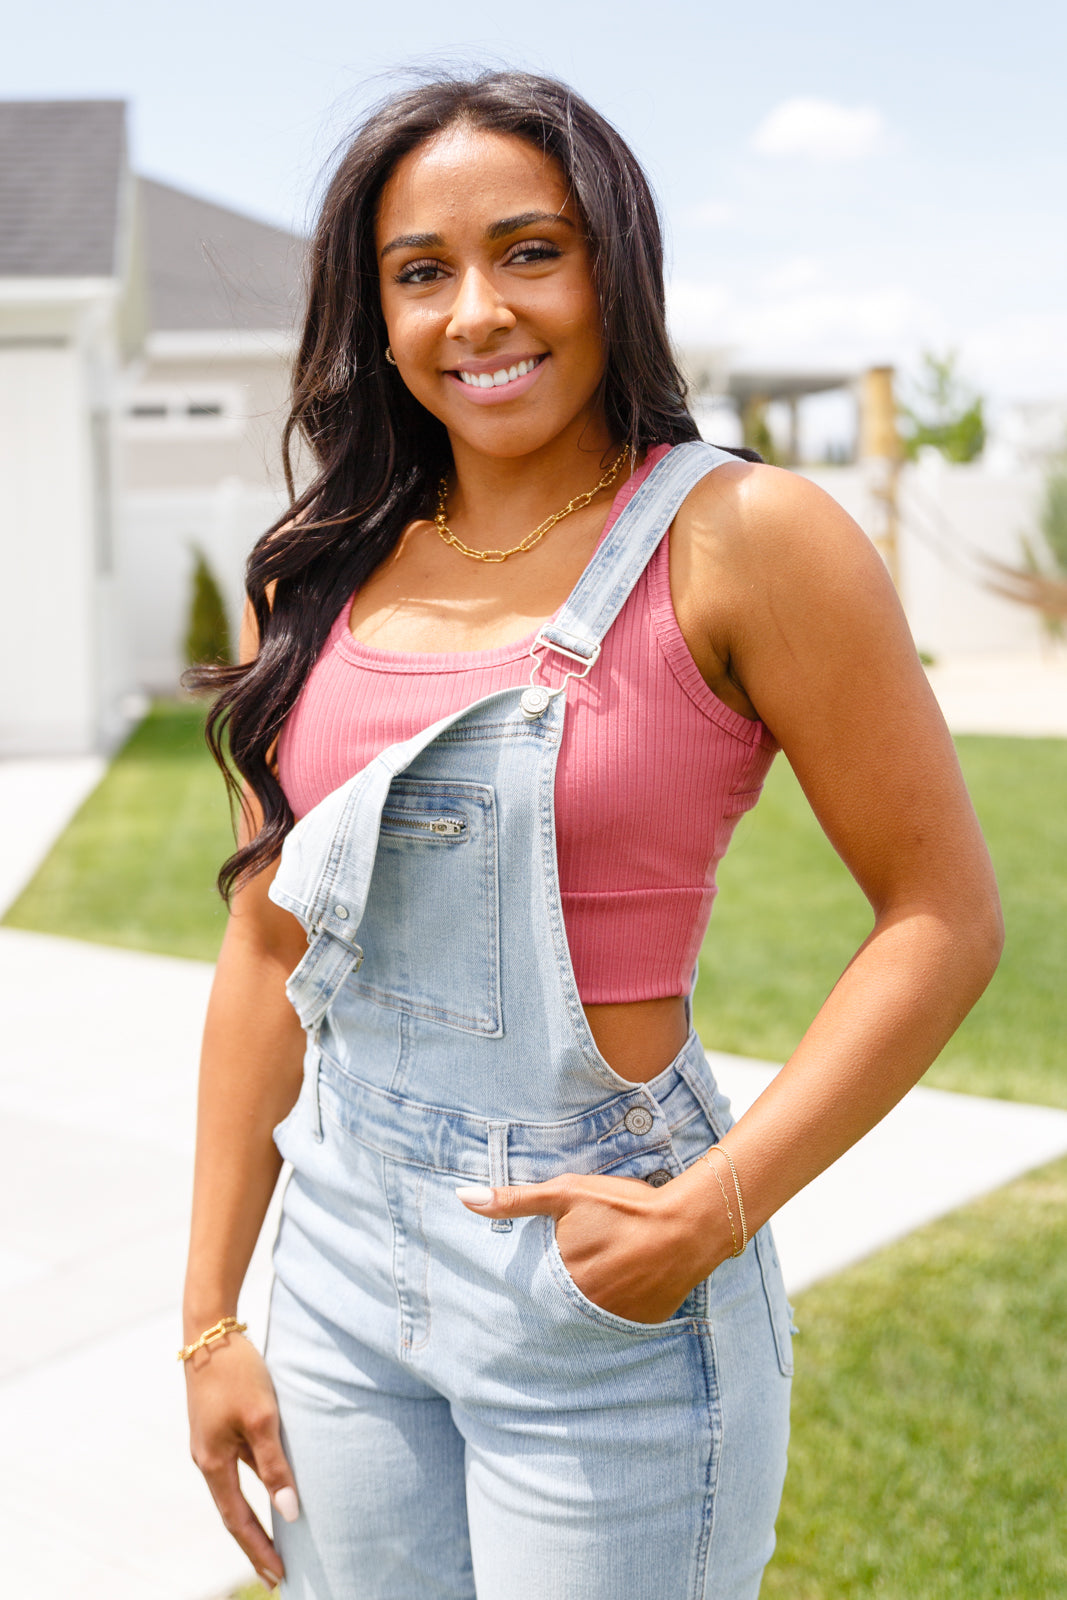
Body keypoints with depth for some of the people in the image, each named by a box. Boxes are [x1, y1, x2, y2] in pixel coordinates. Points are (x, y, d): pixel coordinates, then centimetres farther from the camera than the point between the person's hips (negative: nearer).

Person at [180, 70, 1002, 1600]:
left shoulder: (743, 538, -11)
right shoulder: (316, 577, 4)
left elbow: (943, 915, -10)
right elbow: (271, 944, 6)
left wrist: (712, 1212, -18)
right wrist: (210, 1316, 7)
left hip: (603, 1296, -4)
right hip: (340, 1261, 5)